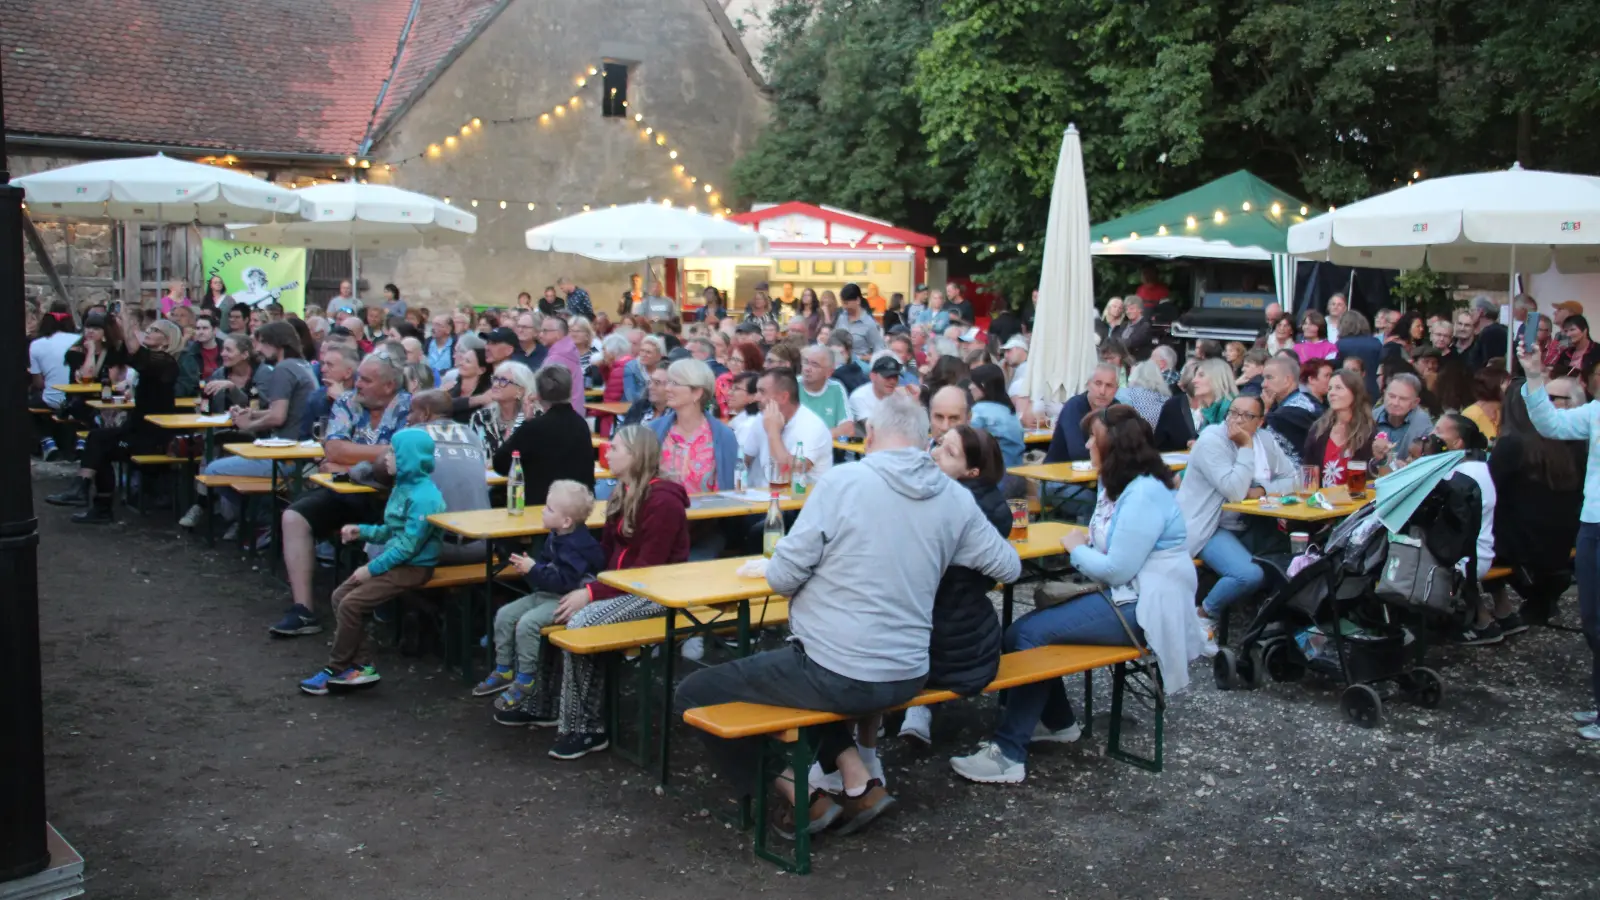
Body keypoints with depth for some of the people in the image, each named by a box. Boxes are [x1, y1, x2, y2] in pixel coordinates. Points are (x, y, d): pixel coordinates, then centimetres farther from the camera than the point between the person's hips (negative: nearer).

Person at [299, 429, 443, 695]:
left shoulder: (423, 497, -21)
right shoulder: (402, 487, 10)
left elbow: (408, 545, -23)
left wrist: (372, 568, -18)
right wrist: (362, 531, 5)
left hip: (413, 567, -10)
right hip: (394, 559, 10)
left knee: (351, 604, -16)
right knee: (340, 595, 4)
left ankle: (336, 670, 1)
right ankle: (361, 666, 6)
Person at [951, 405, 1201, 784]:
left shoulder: (1145, 494, -18)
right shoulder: (1117, 485, 14)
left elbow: (1117, 570, -22)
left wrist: (1077, 549, -5)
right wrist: (1086, 544, -7)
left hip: (1141, 609, -10)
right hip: (1121, 596, 10)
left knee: (1029, 632, -17)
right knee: (1023, 629, -3)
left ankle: (1009, 755, -14)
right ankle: (1059, 722, 15)